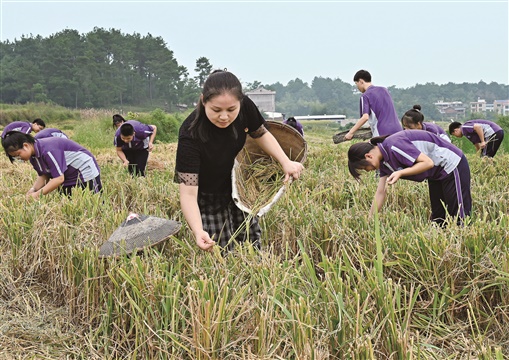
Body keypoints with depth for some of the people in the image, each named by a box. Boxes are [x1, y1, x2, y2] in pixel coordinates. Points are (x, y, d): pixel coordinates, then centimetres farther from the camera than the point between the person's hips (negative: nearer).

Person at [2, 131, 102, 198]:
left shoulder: (48, 150, -32)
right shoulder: (33, 155, -3)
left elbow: (59, 178, -32)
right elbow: (43, 176, 1)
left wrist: (38, 194, -31)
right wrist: (33, 189, -18)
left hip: (85, 172, -9)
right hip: (67, 179, 9)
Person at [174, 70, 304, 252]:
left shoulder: (245, 107, -22)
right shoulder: (190, 134, -36)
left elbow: (261, 134, 0)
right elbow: (188, 193, -36)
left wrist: (286, 162, -14)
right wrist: (198, 232, -52)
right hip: (208, 199, -4)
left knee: (252, 247, 14)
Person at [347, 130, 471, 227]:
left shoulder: (394, 146, -27)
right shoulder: (384, 161, 3)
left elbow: (428, 162, -27)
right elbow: (381, 192, 7)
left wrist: (400, 173, -30)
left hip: (451, 165, -10)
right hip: (437, 174, 10)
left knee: (459, 218, -7)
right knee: (437, 217, 12)